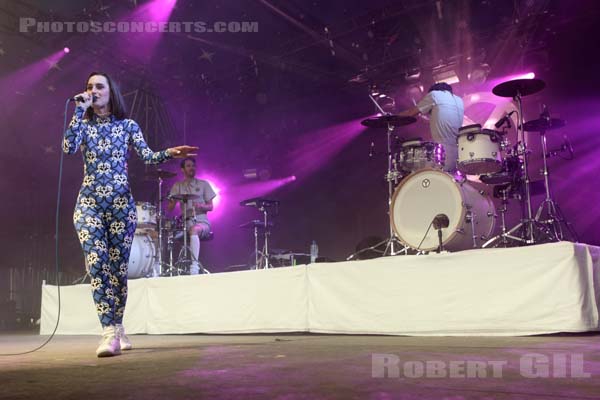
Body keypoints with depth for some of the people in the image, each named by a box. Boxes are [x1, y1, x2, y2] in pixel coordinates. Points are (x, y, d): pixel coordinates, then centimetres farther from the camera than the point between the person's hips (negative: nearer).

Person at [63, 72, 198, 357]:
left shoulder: (128, 125, 9)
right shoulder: (84, 125, 10)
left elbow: (147, 156, -3)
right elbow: (68, 148, -10)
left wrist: (168, 154, -23)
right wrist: (79, 111, -8)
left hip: (121, 202, 0)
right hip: (89, 202, 0)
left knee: (118, 267, 2)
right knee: (97, 261, -17)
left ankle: (116, 328, 18)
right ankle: (109, 333, -19)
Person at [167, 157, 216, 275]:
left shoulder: (203, 184, 9)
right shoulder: (177, 186, 13)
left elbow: (211, 207, 6)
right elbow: (170, 208, 5)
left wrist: (201, 206, -16)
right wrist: (171, 202, -19)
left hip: (202, 221, -3)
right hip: (185, 222, 3)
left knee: (194, 230, -37)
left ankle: (194, 266, -45)